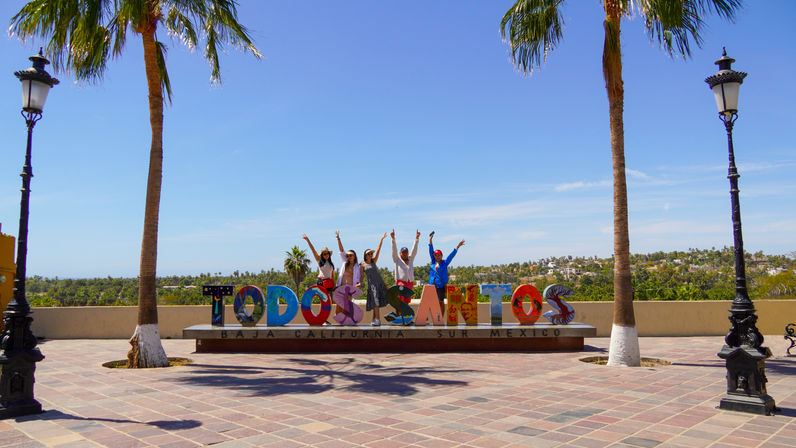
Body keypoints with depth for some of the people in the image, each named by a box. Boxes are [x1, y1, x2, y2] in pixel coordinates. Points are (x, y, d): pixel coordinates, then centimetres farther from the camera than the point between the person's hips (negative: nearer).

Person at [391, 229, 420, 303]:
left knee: (407, 301, 5)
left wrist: (417, 238, -4)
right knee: (400, 300, -19)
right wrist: (393, 238, -15)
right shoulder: (397, 259, 6)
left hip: (410, 283, 4)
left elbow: (414, 250, 7)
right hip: (401, 282, -4)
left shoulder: (411, 259, 15)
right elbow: (394, 250, -4)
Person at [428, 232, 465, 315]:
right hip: (432, 285, 3)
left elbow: (452, 255, 0)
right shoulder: (433, 262, 12)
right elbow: (431, 251, 12)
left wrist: (458, 247, -5)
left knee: (441, 302, 1)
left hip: (441, 285, -3)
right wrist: (430, 240, 10)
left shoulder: (445, 263, 4)